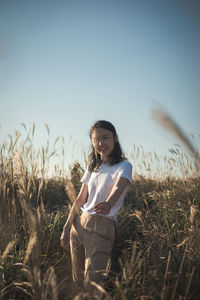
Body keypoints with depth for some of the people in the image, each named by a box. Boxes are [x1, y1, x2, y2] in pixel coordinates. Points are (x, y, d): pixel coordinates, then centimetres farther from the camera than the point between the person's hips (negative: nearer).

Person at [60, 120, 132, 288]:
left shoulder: (123, 166, -3)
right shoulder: (93, 167, 15)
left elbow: (118, 189, -25)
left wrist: (108, 204, -47)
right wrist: (66, 228, 11)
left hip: (102, 228, -6)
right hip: (79, 224, 6)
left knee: (93, 282, -15)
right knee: (78, 280, 10)